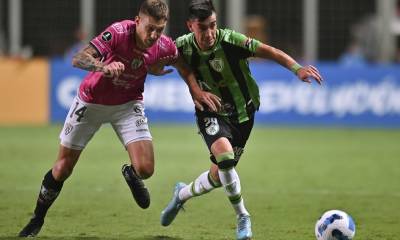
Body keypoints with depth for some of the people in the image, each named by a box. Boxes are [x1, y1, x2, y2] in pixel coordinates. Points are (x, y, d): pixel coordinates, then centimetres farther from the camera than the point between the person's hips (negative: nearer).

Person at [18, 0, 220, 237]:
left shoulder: (164, 46, -19)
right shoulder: (118, 32, -31)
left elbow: (182, 65, 6)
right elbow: (78, 59, -39)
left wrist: (196, 91, -2)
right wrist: (103, 66, -57)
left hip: (128, 105, 2)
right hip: (92, 101, -2)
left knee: (145, 169, -15)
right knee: (63, 168, 4)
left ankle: (130, 174, 24)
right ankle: (37, 219, 28)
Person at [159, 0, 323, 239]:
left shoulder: (230, 41, -22)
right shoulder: (183, 46, -15)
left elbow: (267, 51, -21)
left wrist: (297, 68, -34)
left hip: (241, 113, 1)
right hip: (211, 113, -1)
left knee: (220, 175, 7)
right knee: (225, 157, -29)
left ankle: (182, 193, 41)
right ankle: (243, 217, -10)